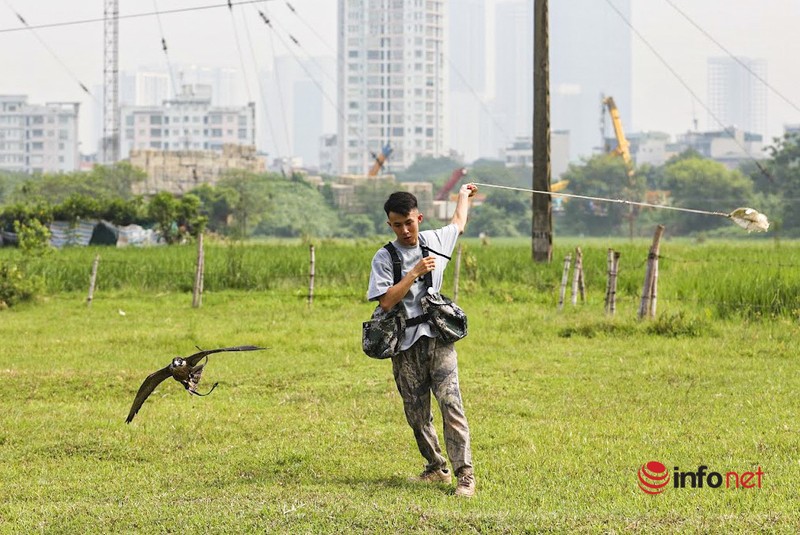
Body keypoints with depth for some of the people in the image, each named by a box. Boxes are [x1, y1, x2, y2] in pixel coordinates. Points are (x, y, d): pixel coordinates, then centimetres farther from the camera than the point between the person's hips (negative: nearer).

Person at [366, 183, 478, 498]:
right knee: (417, 413, 5)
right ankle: (436, 468, 21)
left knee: (450, 404, -13)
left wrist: (464, 195, 48)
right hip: (405, 345, 0)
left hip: (438, 339, 0)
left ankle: (465, 475, -15)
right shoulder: (384, 258, 0)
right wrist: (415, 273, -16)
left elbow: (459, 223, 32)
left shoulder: (435, 241, 10)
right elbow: (386, 301, -12)